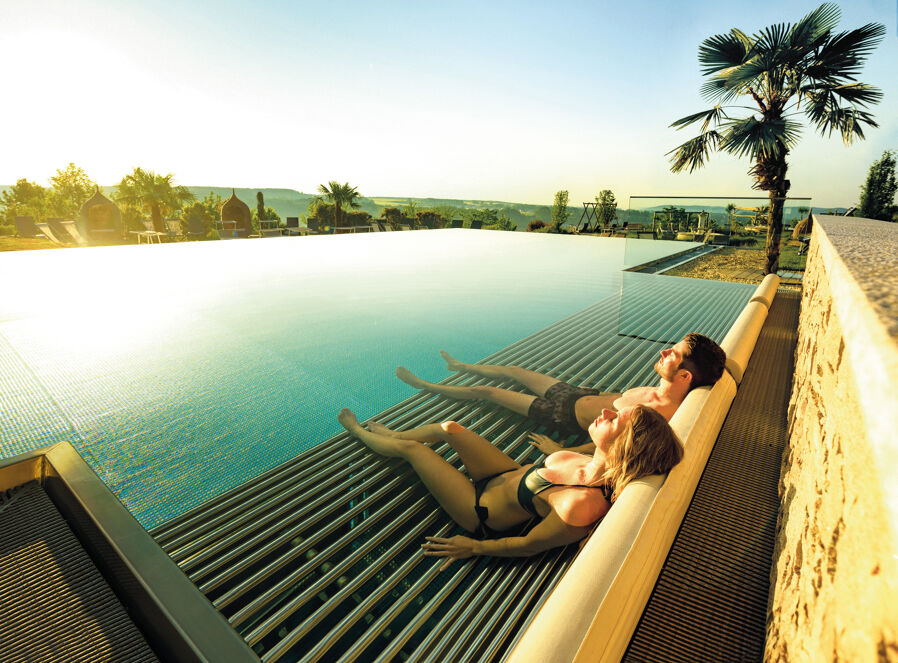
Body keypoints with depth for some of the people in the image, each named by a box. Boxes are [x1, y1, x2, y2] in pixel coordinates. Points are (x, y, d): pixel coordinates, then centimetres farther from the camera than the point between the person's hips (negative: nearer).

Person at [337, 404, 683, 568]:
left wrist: (475, 547, -10)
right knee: (449, 428, 11)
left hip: (483, 511, -6)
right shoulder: (601, 464, -21)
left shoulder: (580, 507, -41)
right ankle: (393, 434, 45)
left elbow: (527, 545, -25)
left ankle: (358, 430, 38)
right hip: (510, 473, 6)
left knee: (411, 447, 3)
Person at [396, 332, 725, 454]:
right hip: (580, 393, 8)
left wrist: (560, 451, -19)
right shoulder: (663, 392, -10)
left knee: (486, 391, 4)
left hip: (567, 416, -7)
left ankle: (424, 385, 27)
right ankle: (461, 366, 51)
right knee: (513, 370, 22)